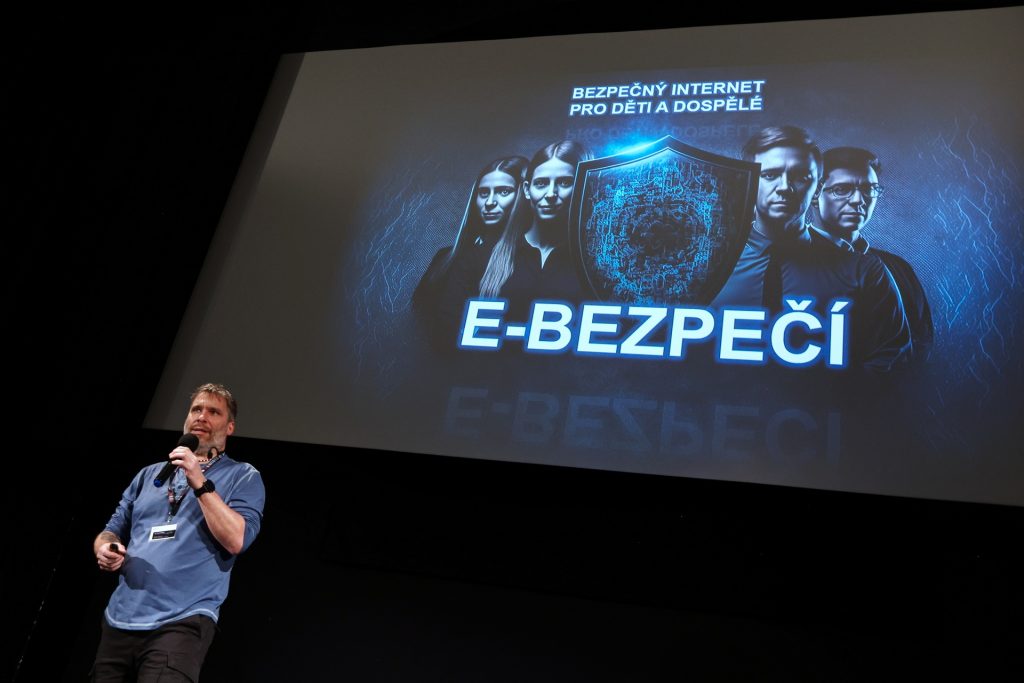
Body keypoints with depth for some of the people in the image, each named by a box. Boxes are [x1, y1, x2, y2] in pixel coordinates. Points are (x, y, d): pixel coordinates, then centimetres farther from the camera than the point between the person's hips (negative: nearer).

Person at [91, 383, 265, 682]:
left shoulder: (243, 477, 2)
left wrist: (200, 483, -15)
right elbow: (112, 531, 20)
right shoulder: (150, 474, 18)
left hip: (181, 623, -5)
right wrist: (105, 549, -2)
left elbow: (236, 540, -12)